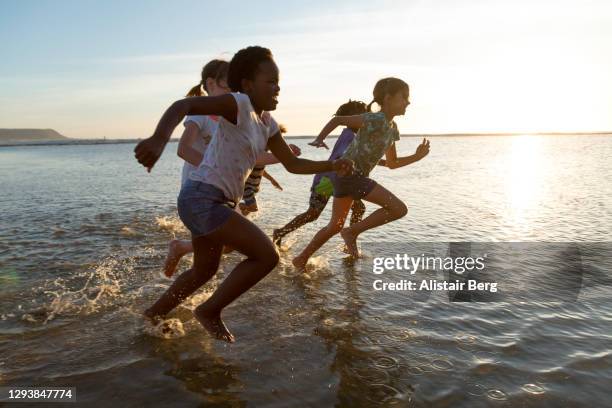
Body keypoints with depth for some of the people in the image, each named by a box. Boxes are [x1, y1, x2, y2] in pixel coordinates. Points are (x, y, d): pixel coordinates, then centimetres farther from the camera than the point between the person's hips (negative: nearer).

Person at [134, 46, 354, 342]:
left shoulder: (267, 124, 12)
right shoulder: (239, 105, -14)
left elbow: (293, 164, 17)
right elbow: (182, 105, -26)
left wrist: (332, 166, 6)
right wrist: (159, 139, -45)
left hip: (218, 203, 10)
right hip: (202, 198, -10)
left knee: (204, 271, 25)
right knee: (266, 255, -12)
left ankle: (153, 315, 44)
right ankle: (210, 311, 6)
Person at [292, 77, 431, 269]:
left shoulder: (392, 128, 13)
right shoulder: (375, 120, -15)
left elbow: (392, 163, 20)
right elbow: (337, 119, -11)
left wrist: (417, 156, 11)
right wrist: (319, 139, -19)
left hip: (347, 176, 9)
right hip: (349, 174, -9)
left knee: (335, 225, 19)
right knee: (399, 209, -11)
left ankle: (302, 258, 28)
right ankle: (352, 231, -2)